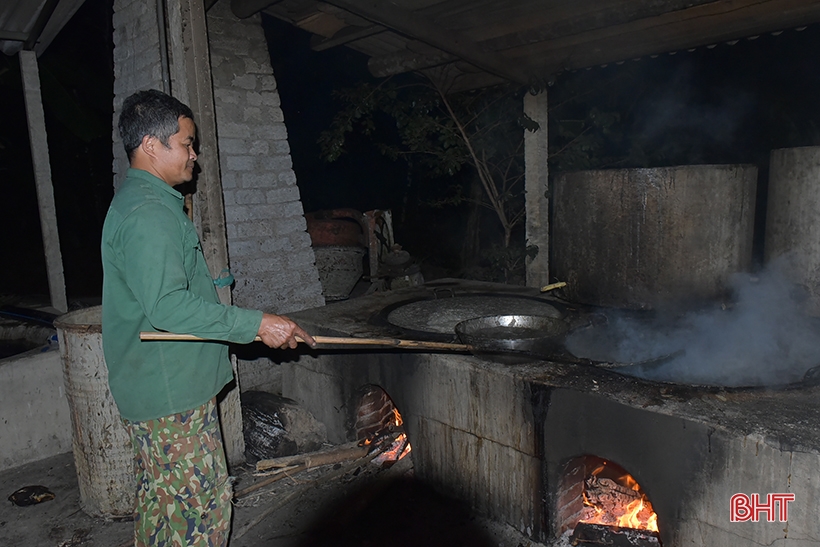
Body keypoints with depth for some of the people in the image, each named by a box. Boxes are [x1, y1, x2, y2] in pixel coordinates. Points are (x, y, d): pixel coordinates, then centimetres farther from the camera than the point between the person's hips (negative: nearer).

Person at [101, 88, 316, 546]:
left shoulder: (138, 201, 15)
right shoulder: (149, 212, -21)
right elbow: (167, 306, -29)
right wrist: (255, 324, -27)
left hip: (152, 385, 11)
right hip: (171, 390, -11)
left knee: (160, 500, 21)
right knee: (204, 501, 0)